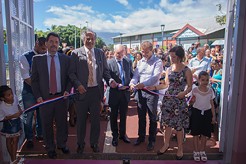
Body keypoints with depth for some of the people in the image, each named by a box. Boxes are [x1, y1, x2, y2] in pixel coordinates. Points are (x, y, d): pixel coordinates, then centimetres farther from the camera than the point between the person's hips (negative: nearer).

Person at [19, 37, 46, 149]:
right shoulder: (25, 57, -10)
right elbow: (26, 77, -14)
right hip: (29, 92, -3)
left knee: (41, 114, 15)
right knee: (28, 116, 7)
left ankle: (40, 134, 34)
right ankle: (29, 138, 26)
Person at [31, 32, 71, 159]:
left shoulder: (65, 59, 2)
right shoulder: (37, 59, 1)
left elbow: (69, 77, 5)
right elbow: (34, 80, 2)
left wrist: (67, 91, -9)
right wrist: (38, 96, -7)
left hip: (61, 96, 1)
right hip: (45, 98, 0)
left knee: (62, 123, 13)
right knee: (47, 125, 12)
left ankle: (62, 145, 36)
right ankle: (50, 148, 31)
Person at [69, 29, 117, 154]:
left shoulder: (100, 53, 8)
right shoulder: (76, 53, -1)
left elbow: (105, 71, 9)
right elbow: (71, 72, -4)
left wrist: (110, 80, -9)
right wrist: (78, 85, -18)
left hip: (96, 90, 2)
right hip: (82, 90, -2)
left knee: (96, 118, 13)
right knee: (81, 119, 12)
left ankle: (94, 142, 33)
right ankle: (80, 143, 33)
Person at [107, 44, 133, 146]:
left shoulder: (127, 63, 7)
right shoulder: (109, 63, -6)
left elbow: (131, 75, 13)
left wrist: (130, 84, -4)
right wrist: (117, 85, -22)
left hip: (125, 93, 3)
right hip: (114, 93, -3)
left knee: (123, 115, 15)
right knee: (114, 116, 11)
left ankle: (122, 134, 33)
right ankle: (115, 136, 27)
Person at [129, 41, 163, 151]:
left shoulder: (157, 62, -7)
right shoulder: (140, 62, 11)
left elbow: (155, 77, -20)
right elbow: (135, 75, 4)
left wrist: (143, 84, -34)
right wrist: (132, 83, -18)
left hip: (152, 92, -5)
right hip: (140, 91, 5)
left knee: (152, 118, 6)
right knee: (141, 116, 16)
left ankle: (152, 140, 20)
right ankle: (141, 137, 33)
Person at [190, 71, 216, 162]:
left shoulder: (210, 91, 1)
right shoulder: (195, 90, -6)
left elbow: (212, 104, 6)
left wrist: (213, 116, 6)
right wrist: (192, 100, -22)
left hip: (207, 113, 2)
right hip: (196, 112, -2)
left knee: (204, 134, 10)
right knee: (196, 133, 6)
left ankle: (202, 151, 27)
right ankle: (196, 151, 22)